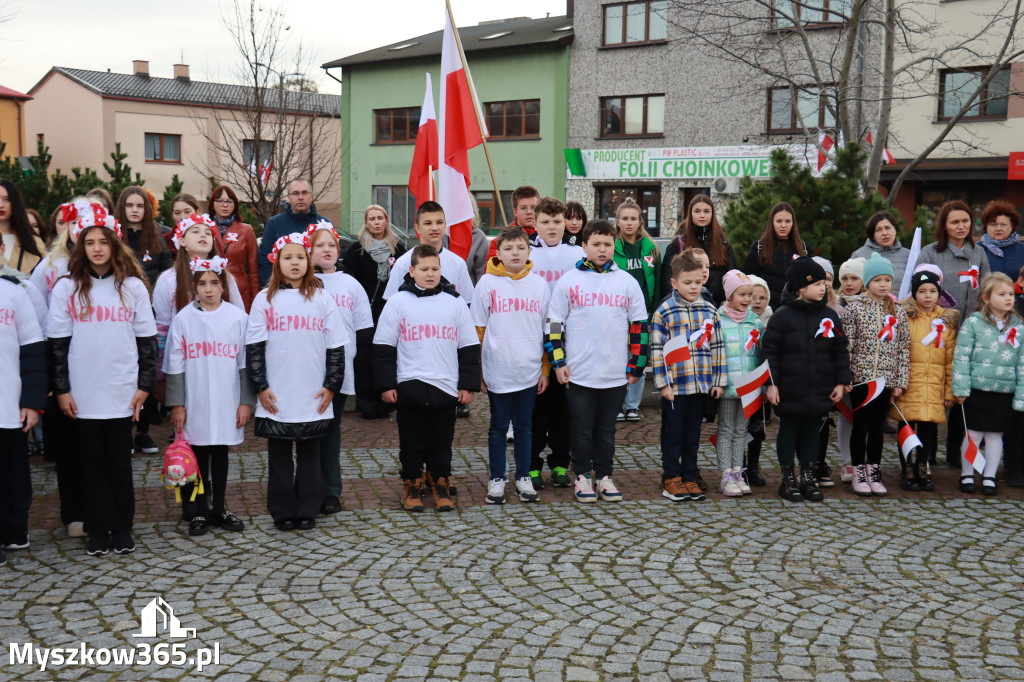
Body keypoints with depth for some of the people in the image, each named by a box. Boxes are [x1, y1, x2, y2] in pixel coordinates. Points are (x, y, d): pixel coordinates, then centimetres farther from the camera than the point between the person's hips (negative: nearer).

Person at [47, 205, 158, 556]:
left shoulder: (133, 286, 3)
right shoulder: (67, 288, 1)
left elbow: (146, 339, 4)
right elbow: (57, 342, 2)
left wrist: (145, 384, -1)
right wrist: (61, 388, -3)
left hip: (122, 392, 0)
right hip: (82, 393, 0)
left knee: (119, 461, 6)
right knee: (91, 461, 7)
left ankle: (122, 528, 16)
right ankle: (98, 529, 15)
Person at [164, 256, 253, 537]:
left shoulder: (238, 317, 0)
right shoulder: (183, 318, -1)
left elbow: (246, 364, 2)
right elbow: (174, 366, 0)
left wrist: (246, 401, 0)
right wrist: (176, 405, -3)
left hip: (227, 403, 1)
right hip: (194, 405, 0)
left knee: (220, 455, 12)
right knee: (198, 456, 7)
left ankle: (218, 510, 24)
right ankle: (200, 512, 19)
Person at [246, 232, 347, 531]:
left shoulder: (322, 299, 4)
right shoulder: (264, 299, 2)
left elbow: (335, 347, 5)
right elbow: (253, 347, 1)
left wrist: (331, 386, 0)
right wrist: (260, 387, -5)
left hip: (314, 398, 0)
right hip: (276, 399, 0)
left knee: (310, 455, 8)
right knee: (279, 457, 7)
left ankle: (307, 511, 18)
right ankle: (282, 512, 17)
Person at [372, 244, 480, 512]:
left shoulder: (455, 302, 6)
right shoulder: (398, 302, 2)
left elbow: (469, 347, 8)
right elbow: (383, 347, 3)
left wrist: (468, 384, 4)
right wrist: (386, 385, -3)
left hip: (447, 387, 1)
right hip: (409, 387, -1)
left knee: (442, 443, 8)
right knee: (411, 443, 8)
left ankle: (440, 485, 22)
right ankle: (412, 486, 22)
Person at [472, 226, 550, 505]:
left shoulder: (539, 285, 5)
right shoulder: (487, 283, -1)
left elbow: (548, 331, 9)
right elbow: (478, 330, 2)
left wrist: (545, 369, 6)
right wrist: (477, 370, 0)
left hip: (530, 371, 2)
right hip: (497, 371, -2)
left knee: (524, 426, 11)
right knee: (498, 427, 8)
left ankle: (524, 478, 22)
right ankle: (497, 480, 18)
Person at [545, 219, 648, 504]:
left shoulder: (627, 282, 6)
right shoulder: (568, 281, 1)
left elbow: (639, 326, 9)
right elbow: (553, 323, 3)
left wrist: (636, 366, 6)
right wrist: (558, 362, -3)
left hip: (616, 374, 2)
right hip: (578, 373, -1)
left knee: (607, 429, 11)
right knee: (581, 428, 6)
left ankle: (604, 476, 23)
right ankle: (583, 477, 19)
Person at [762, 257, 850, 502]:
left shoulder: (830, 316, 6)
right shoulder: (782, 315, -6)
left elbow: (840, 351, 10)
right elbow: (770, 351, -6)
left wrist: (840, 382, 6)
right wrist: (771, 383, -10)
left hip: (820, 391, 4)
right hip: (790, 390, -3)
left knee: (812, 432, 12)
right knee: (788, 431, 6)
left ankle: (808, 478, 23)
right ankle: (788, 480, 17)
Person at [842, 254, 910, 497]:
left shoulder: (898, 312, 7)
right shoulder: (855, 309, -4)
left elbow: (903, 349, 7)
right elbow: (846, 346, -5)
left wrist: (900, 382, 3)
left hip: (886, 379, 3)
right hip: (861, 377, -3)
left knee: (878, 427, 10)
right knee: (861, 426, 3)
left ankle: (874, 474, 20)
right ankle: (859, 475, 13)